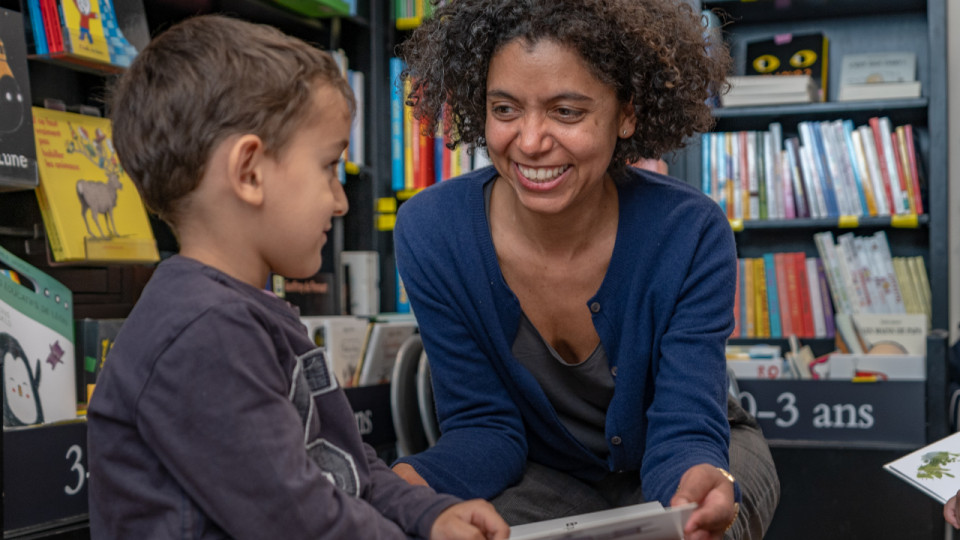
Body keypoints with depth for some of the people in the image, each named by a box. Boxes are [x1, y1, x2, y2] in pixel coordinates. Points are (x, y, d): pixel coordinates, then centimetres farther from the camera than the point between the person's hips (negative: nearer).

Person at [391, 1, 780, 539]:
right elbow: (485, 425, -13)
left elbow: (685, 430, -25)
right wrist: (407, 483, -35)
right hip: (548, 473, 0)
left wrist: (699, 483, -50)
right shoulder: (430, 233, -20)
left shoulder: (691, 233, -23)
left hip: (690, 461, 0)